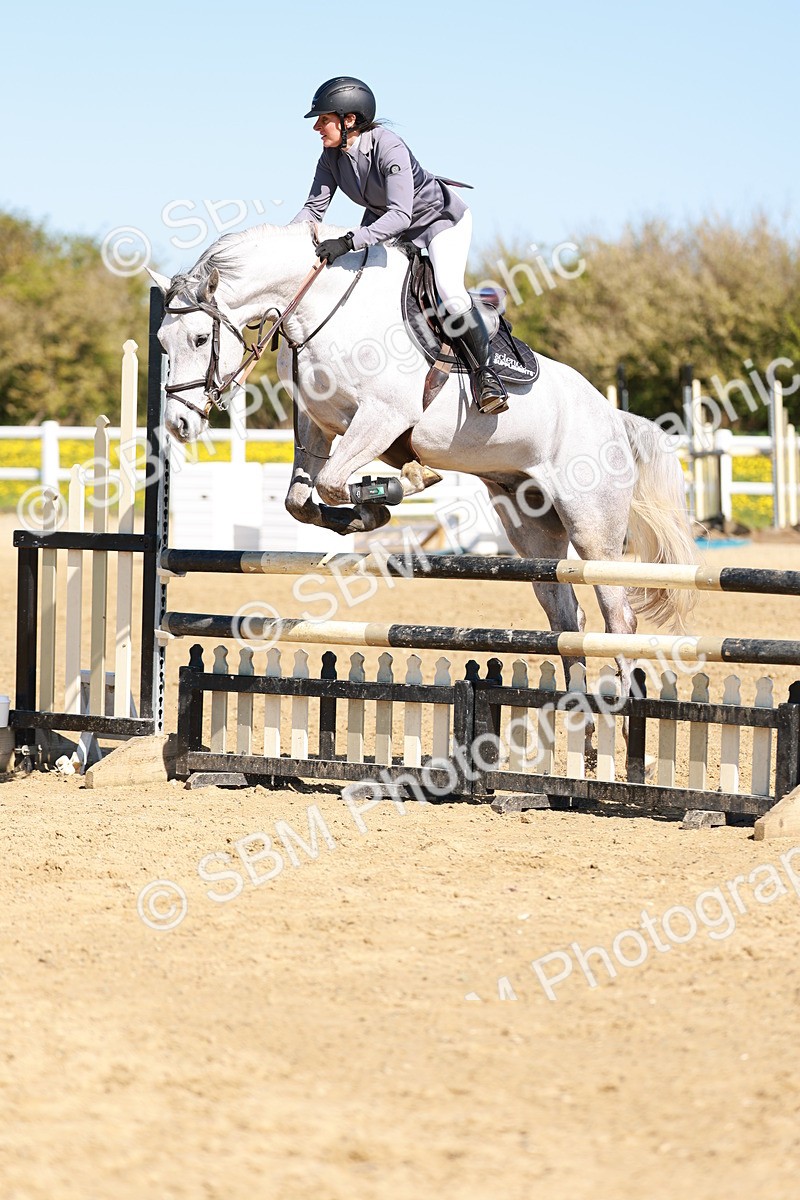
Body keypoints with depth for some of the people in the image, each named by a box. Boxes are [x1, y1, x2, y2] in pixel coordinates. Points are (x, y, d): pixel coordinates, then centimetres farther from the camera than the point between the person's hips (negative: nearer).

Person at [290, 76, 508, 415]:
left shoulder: (389, 148, -36)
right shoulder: (332, 155, -15)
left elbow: (400, 215, -45)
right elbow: (314, 208, -11)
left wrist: (349, 241, -55)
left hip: (441, 218, -8)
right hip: (383, 220, 8)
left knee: (450, 293, -25)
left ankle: (483, 371, -11)